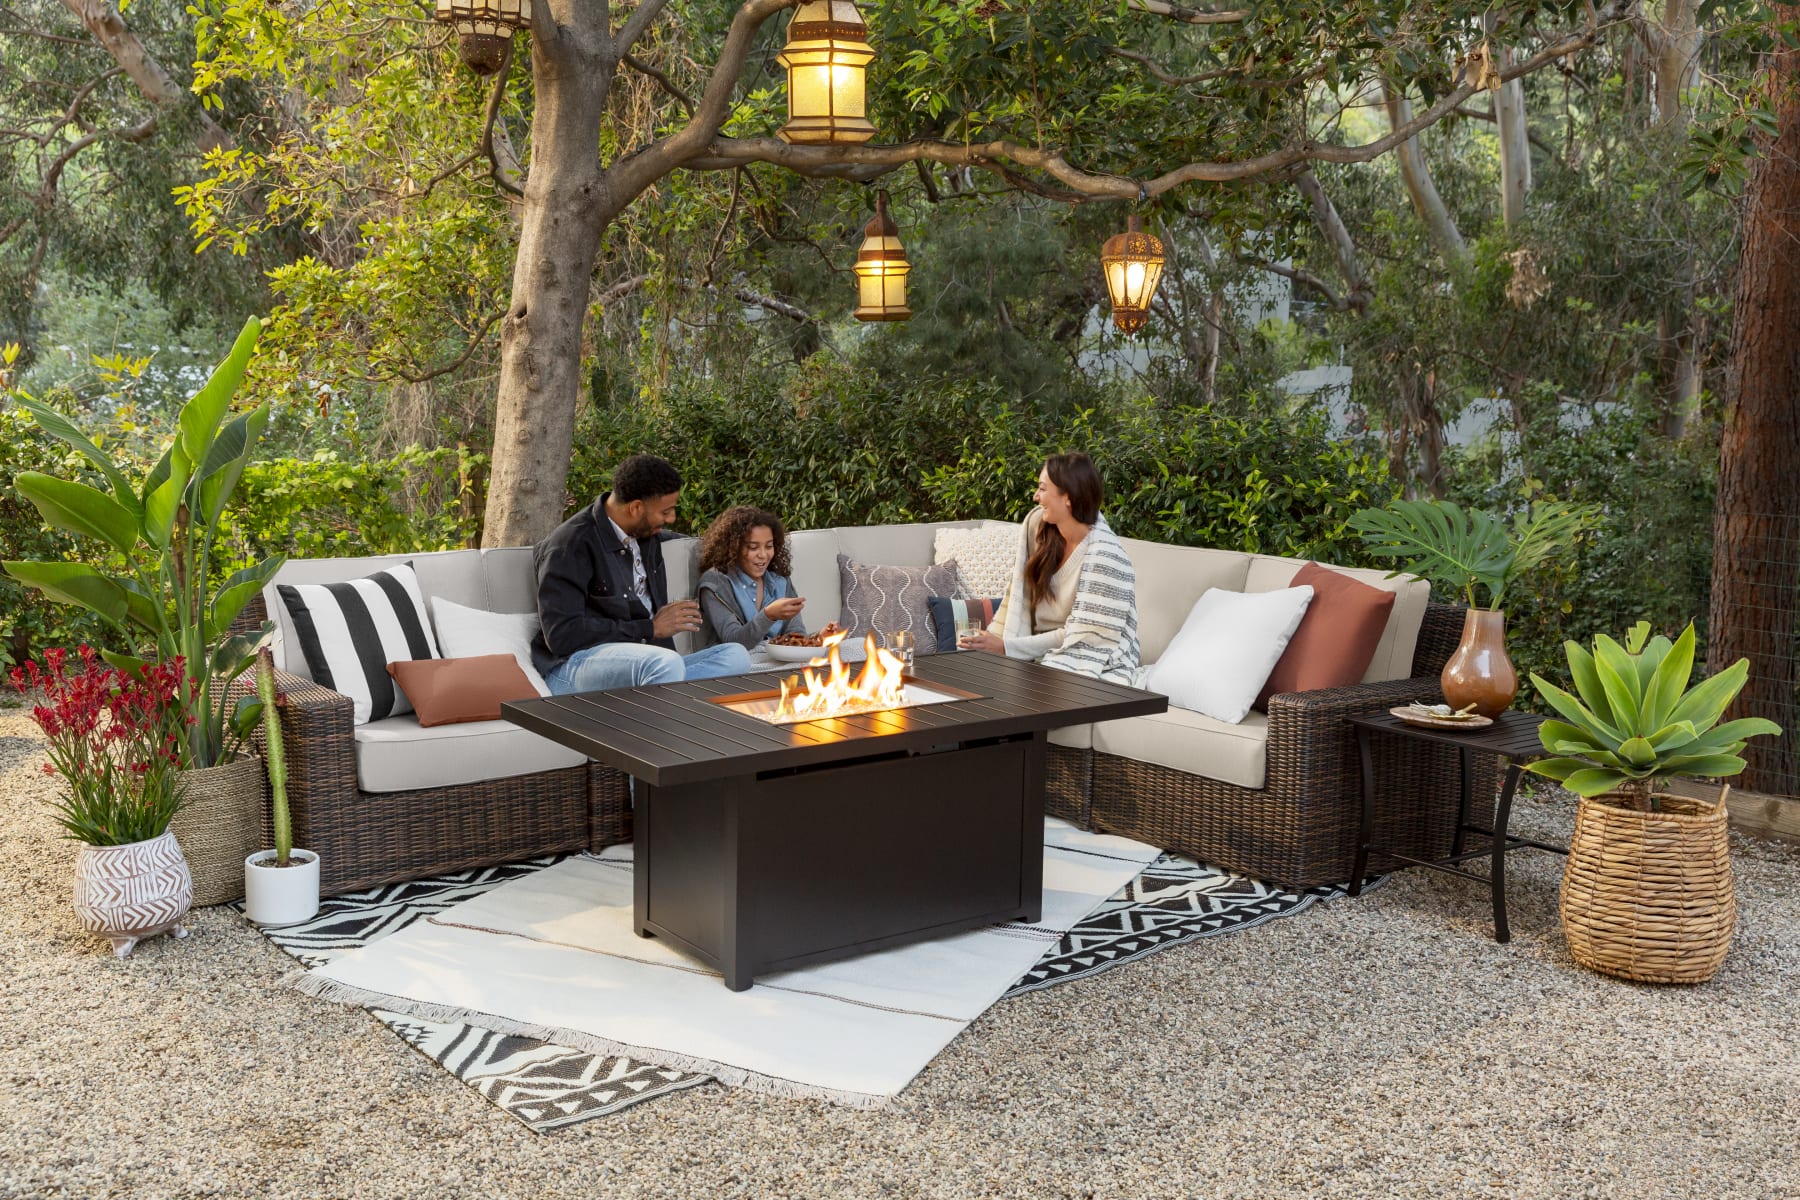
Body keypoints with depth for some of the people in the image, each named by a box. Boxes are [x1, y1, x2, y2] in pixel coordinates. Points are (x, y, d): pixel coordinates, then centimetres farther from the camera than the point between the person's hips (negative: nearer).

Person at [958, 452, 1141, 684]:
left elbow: (1081, 639, -18)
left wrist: (1006, 647, -18)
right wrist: (991, 640, -8)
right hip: (1046, 657, 6)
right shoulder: (1037, 523, -2)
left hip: (1097, 672, -6)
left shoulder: (1103, 555, -20)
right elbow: (1018, 595, 4)